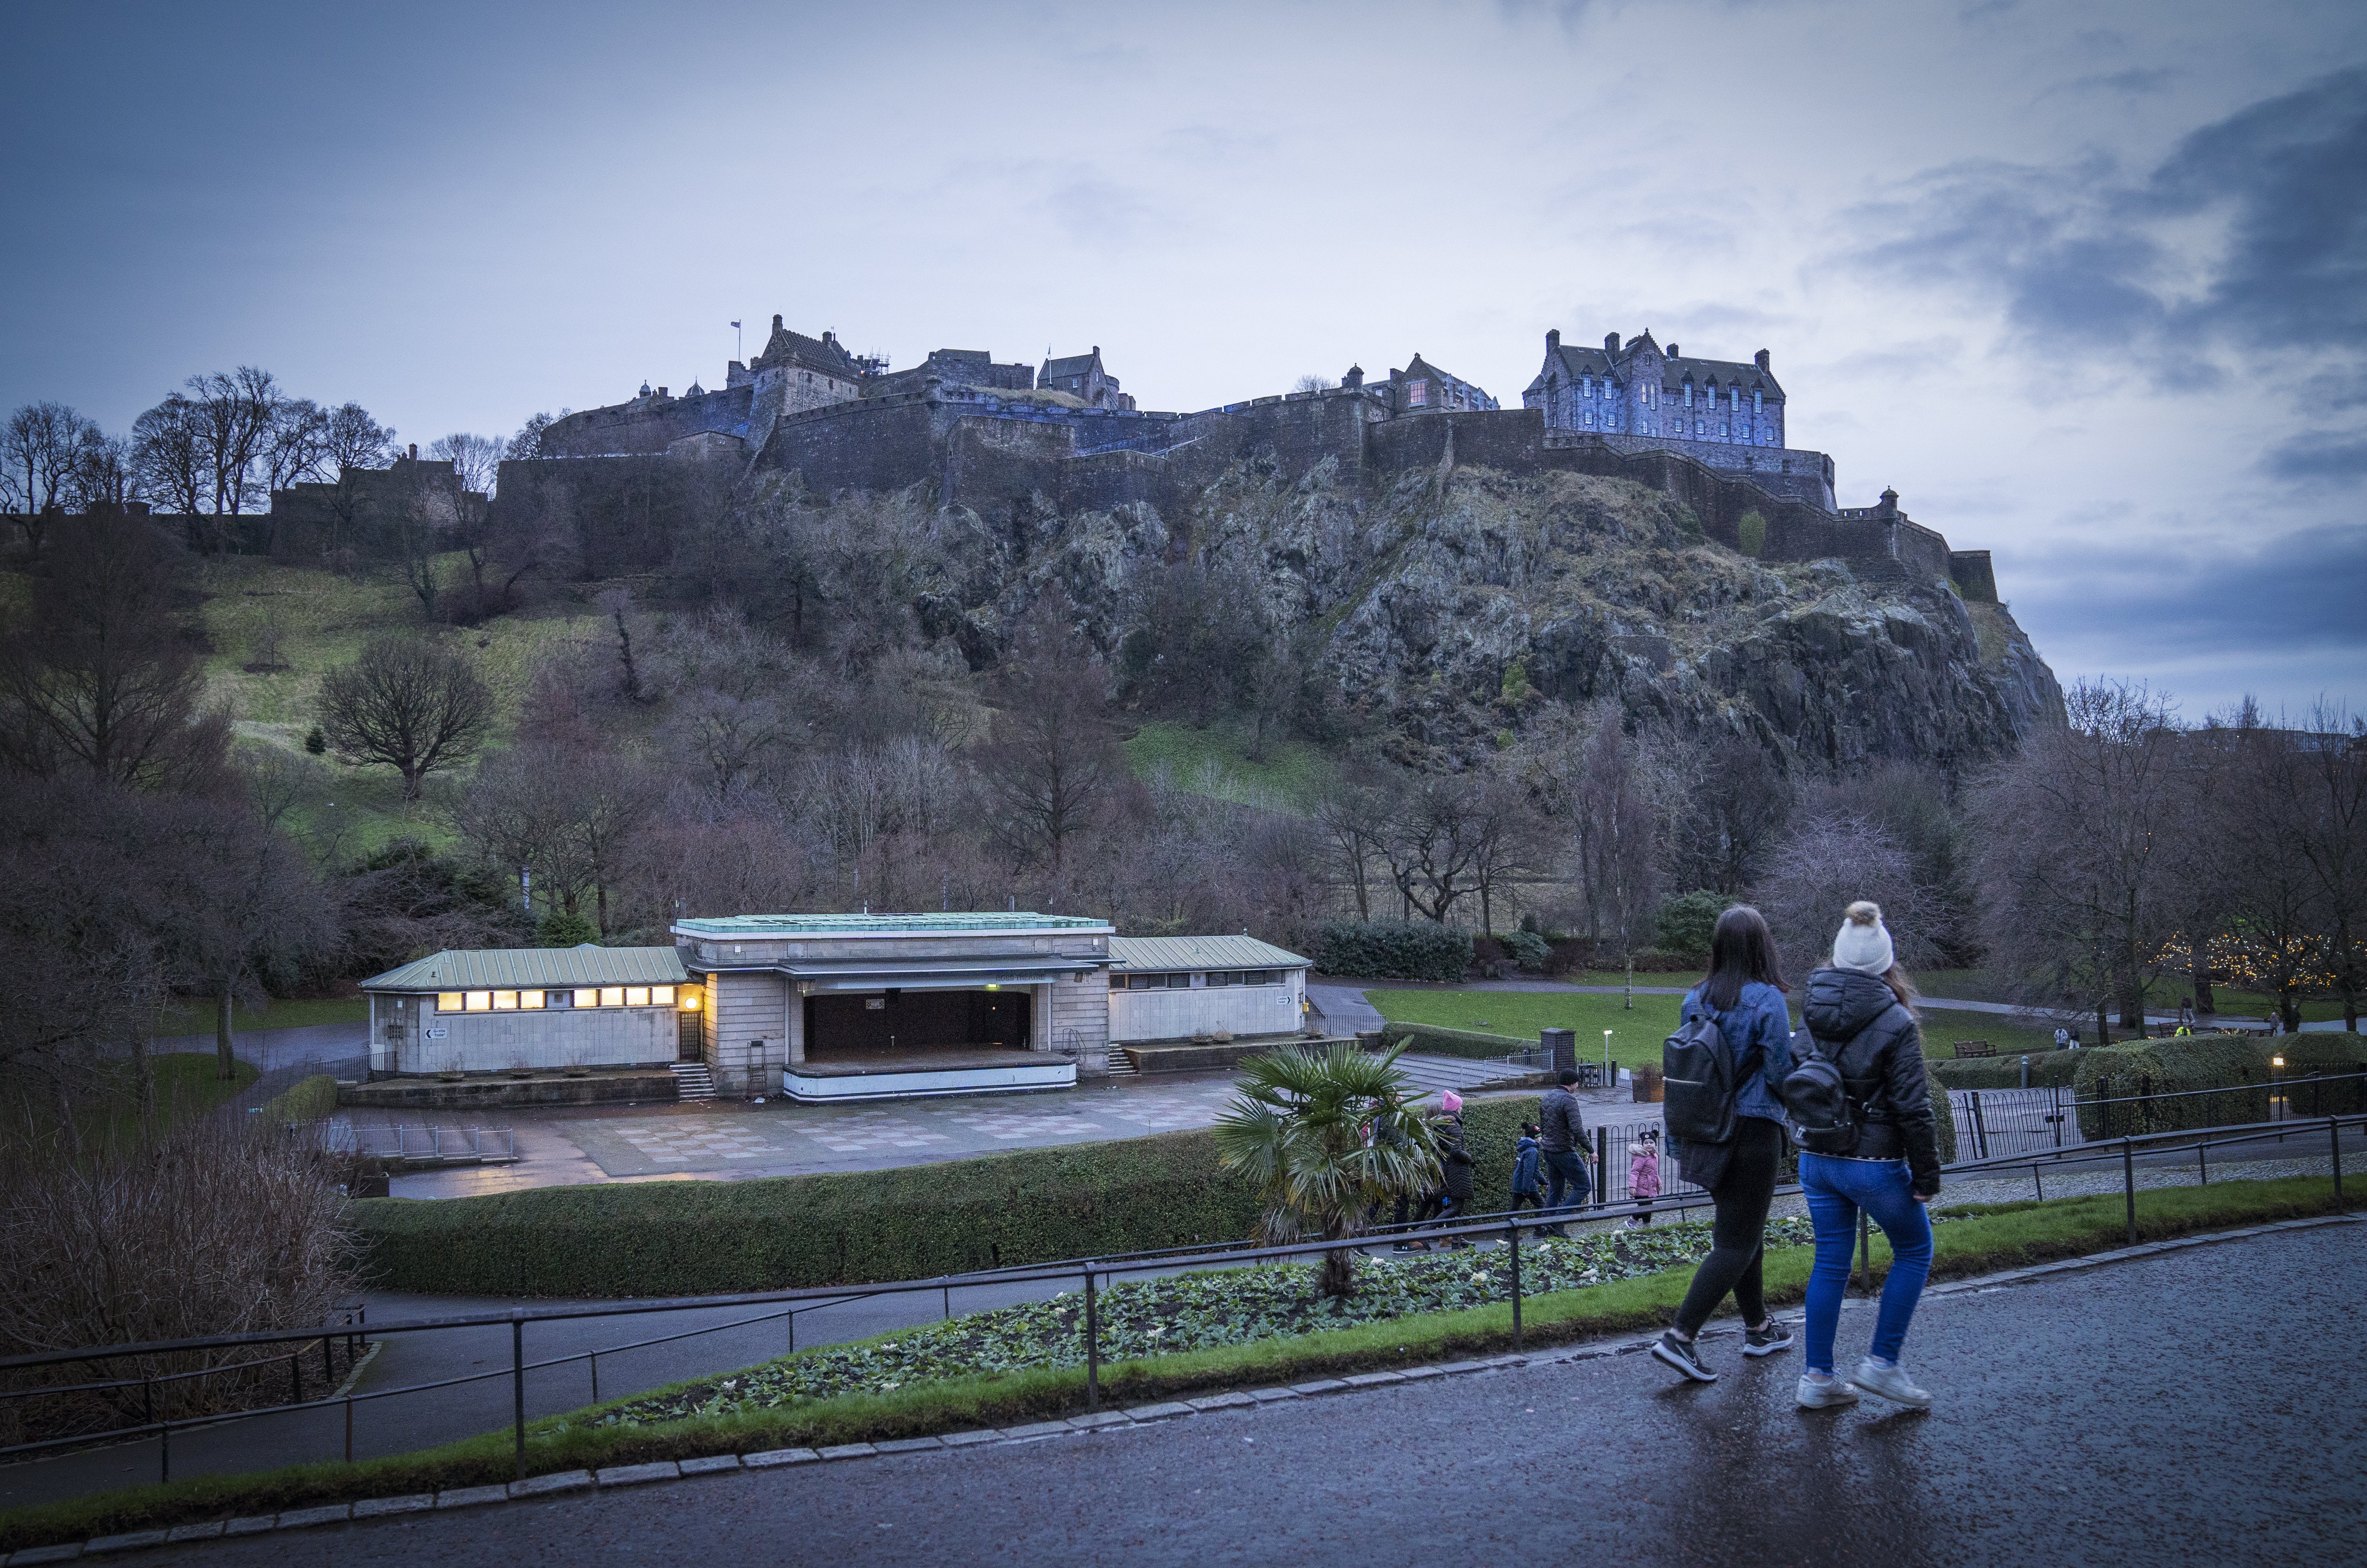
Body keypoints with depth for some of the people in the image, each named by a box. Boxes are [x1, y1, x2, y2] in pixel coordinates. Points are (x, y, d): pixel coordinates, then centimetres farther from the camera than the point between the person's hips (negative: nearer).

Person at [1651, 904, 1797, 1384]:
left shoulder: (1696, 999, 2)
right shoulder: (1766, 1001, -16)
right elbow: (1781, 1073, -15)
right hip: (1753, 1133, -7)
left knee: (1744, 1233, 21)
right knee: (1736, 1243, 0)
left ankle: (1758, 1329, 33)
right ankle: (1680, 1337, -8)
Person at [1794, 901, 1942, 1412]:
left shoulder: (1811, 1013, 1)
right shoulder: (1894, 1022, -16)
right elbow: (1914, 1109, -15)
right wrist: (1927, 1177, -7)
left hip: (1816, 1159, 5)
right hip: (1874, 1163, -5)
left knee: (1830, 1264, 14)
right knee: (1914, 1251, 17)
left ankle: (1817, 1377, 16)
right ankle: (1882, 1362, 13)